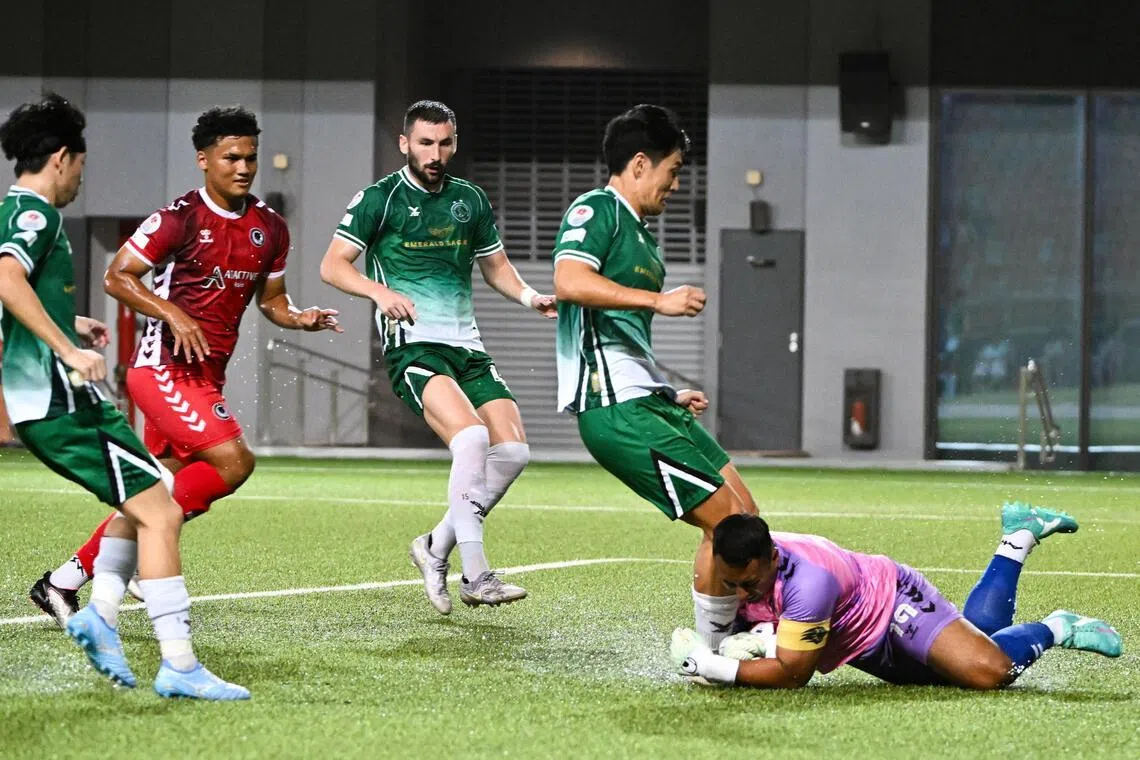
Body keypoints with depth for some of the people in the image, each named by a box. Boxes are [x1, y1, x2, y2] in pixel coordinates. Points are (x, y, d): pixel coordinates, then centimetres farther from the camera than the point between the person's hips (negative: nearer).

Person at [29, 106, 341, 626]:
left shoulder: (270, 229, 9)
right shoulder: (181, 218, -11)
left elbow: (270, 298, 21)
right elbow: (116, 276, -9)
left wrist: (299, 318, 0)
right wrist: (173, 313, -21)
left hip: (207, 377, 8)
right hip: (163, 369, -8)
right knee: (233, 460, -23)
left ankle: (62, 582, 18)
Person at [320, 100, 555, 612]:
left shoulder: (470, 199, 16)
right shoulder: (379, 199, 0)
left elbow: (494, 264, 26)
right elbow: (333, 266, -3)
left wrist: (529, 296, 6)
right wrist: (380, 291, -22)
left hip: (467, 345, 6)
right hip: (412, 345, -6)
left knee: (512, 450, -6)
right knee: (470, 436, -28)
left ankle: (437, 548, 11)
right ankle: (475, 577, -25)